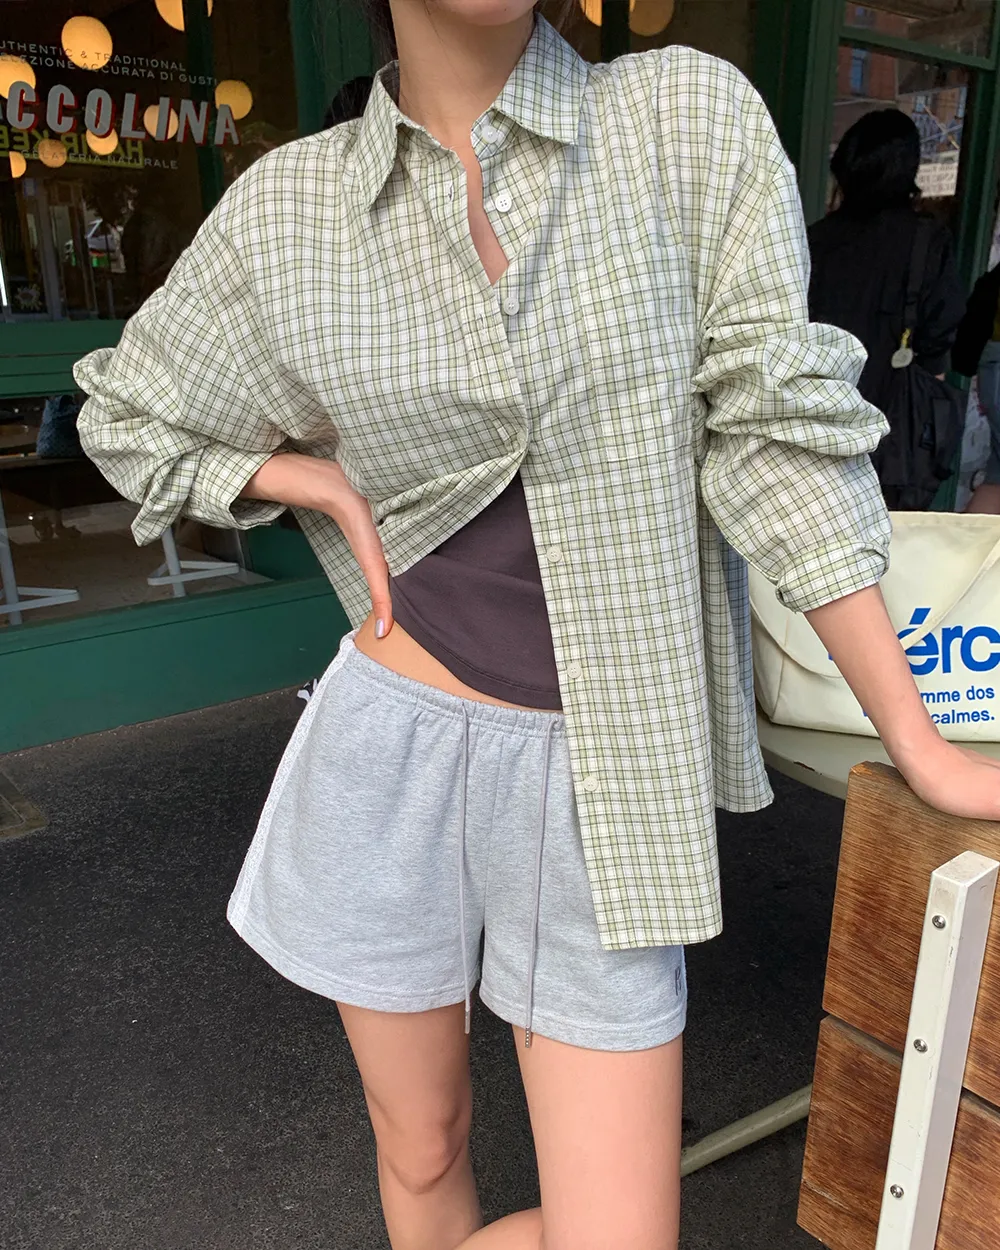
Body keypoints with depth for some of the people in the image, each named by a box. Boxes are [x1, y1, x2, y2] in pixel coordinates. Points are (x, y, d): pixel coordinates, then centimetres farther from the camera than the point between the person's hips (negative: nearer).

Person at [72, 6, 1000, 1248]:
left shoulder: (691, 118, -3)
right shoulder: (287, 204, 1)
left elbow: (771, 433, -5)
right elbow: (128, 417, 14)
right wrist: (335, 490, -2)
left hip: (609, 774, 0)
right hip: (394, 756, 1)